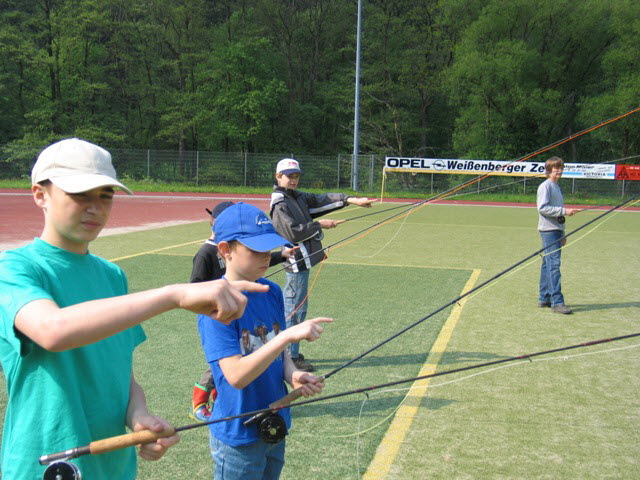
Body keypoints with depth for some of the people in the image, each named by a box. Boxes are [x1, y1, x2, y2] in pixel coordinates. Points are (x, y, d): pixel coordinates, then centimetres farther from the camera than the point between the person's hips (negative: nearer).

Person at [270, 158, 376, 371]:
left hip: (301, 261, 9)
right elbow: (292, 233, -20)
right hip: (295, 263, -9)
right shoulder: (280, 204, -12)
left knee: (293, 307, 15)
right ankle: (291, 356, 3)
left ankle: (291, 353, 25)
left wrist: (351, 200, -6)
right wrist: (319, 225, -13)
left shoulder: (299, 197, 14)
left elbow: (322, 199, 5)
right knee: (295, 309, -4)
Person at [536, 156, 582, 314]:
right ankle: (557, 301, -15)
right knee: (554, 264, -13)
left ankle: (544, 298, 17)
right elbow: (542, 208, -18)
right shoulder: (545, 186, -8)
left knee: (548, 264, 12)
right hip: (548, 230, -9)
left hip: (556, 230, 9)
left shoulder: (557, 187, 20)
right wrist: (564, 211, -21)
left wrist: (562, 234, 22)